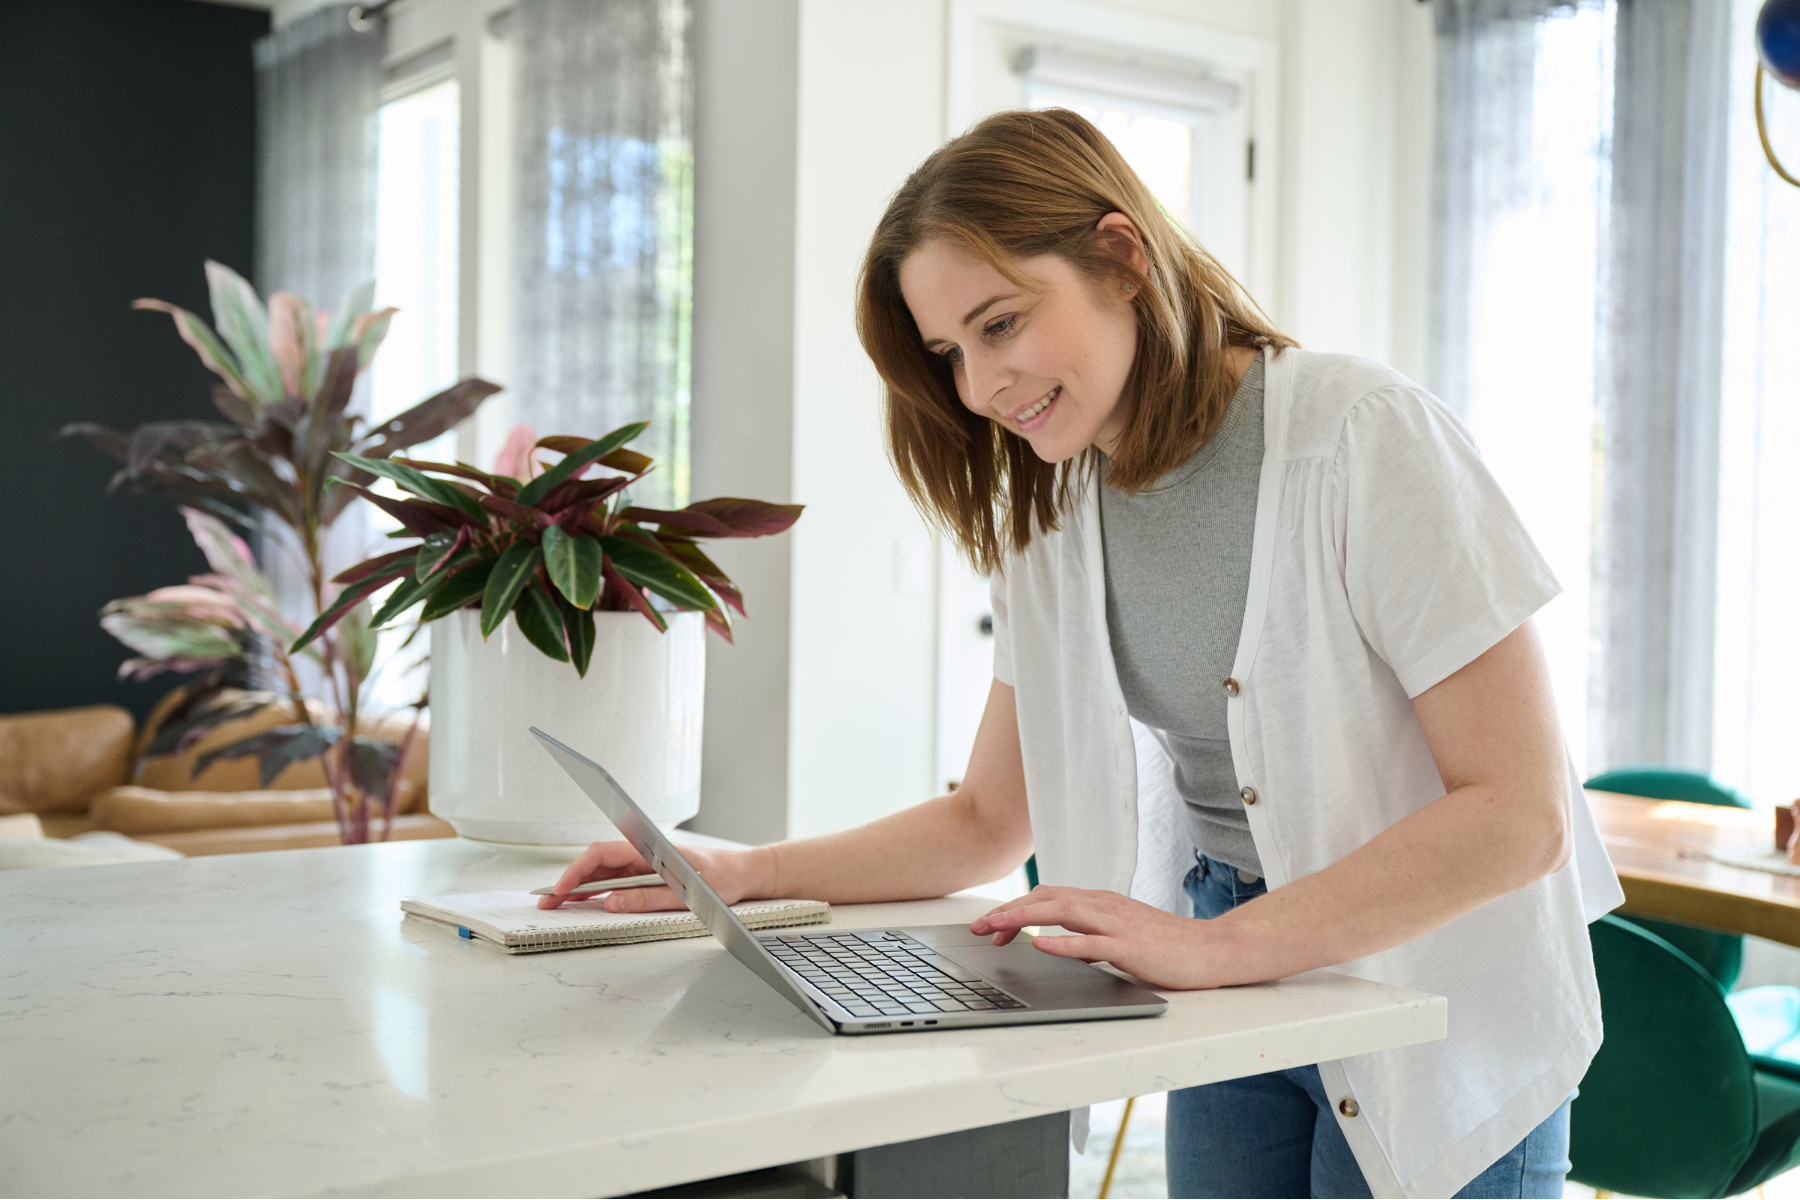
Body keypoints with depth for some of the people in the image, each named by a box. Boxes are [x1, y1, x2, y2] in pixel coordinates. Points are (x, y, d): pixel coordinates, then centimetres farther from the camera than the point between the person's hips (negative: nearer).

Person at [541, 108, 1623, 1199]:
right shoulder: (1055, 515, 1)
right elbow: (990, 820, 8)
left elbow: (1517, 813, -23)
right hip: (1239, 1001, 5)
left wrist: (1213, 946, -30)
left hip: (1443, 1026, -4)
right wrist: (746, 874, -4)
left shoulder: (1361, 434, -19)